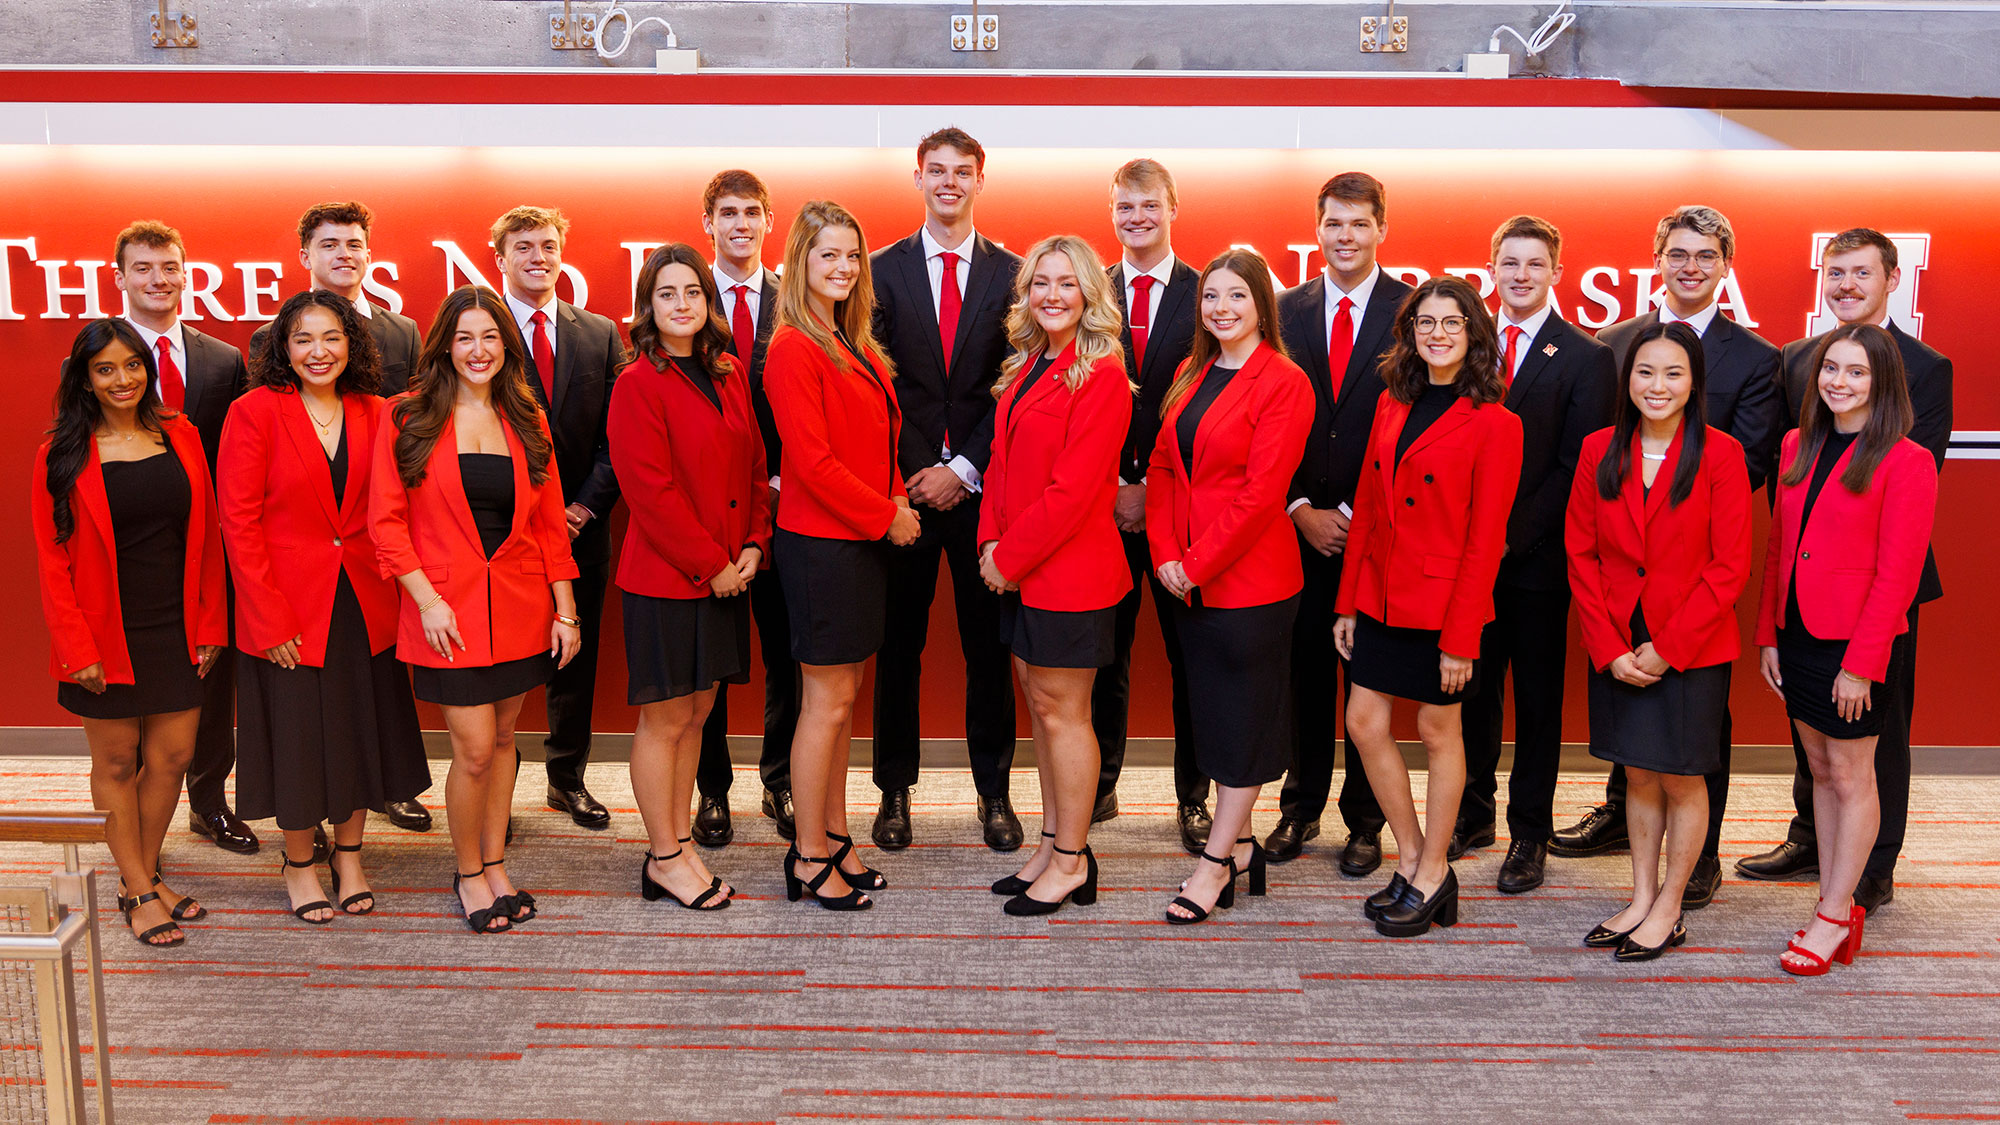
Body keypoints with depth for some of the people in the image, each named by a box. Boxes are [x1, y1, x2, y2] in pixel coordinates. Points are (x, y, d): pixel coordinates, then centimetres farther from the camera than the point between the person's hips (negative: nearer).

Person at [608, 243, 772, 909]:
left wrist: (753, 545, 0)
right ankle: (664, 859, 15)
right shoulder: (638, 386, -10)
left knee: (695, 714, 13)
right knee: (664, 720, 3)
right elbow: (651, 491, -16)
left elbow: (754, 466, 13)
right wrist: (712, 565, -14)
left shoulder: (729, 377, 11)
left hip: (725, 574, 7)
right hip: (665, 578, -7)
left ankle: (680, 844, 25)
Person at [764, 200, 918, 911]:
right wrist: (886, 515, -13)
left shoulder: (855, 347, 14)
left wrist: (896, 501, 2)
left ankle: (834, 839, 25)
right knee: (828, 701, -1)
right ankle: (809, 860, 10)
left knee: (843, 697, 14)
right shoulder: (794, 349, -14)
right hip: (821, 543, -9)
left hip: (862, 539, 9)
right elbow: (812, 460, -19)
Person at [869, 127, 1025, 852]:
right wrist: (914, 473, -8)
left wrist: (964, 470, -7)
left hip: (982, 485, 0)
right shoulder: (883, 270, 6)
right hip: (903, 485, 0)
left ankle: (994, 791, 18)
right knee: (898, 648, 5)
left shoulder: (1011, 273, 5)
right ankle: (895, 791, 17)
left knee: (989, 646, 6)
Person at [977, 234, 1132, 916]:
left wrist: (1010, 555, -14)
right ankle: (1052, 846, 26)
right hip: (1019, 570, 8)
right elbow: (1002, 461, 13)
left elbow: (1072, 488, -19)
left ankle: (1072, 863, 12)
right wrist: (991, 542, -1)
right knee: (1040, 705, 14)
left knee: (1062, 710, 0)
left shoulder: (1101, 376, -14)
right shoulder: (1025, 369, 13)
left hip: (1071, 570, -8)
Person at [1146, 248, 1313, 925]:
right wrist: (1165, 553, -3)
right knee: (1211, 708, 13)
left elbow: (1262, 490, -16)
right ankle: (1238, 842, 26)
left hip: (1248, 578, -7)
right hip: (1188, 579, 7)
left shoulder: (1284, 383, -10)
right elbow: (1163, 468, 10)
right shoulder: (1190, 376, 12)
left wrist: (1198, 562, -15)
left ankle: (1215, 862, 10)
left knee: (1244, 713, 3)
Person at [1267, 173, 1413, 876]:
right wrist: (1301, 510, -3)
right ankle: (1300, 809, 22)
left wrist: (1357, 516, -9)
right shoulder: (1286, 311, 8)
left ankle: (1364, 820, 17)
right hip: (1301, 523, 2)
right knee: (1304, 672, 9)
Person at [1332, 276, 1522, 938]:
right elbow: (1367, 507, 10)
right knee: (1365, 724, 6)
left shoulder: (1493, 423, -10)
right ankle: (1413, 859, 23)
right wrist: (1349, 601, 7)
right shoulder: (1393, 406, 8)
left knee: (1438, 732, 6)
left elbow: (1485, 541, -12)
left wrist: (1460, 636, -15)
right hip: (1381, 598, 6)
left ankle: (1431, 876, 21)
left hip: (1442, 603, -6)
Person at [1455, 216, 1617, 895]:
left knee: (1537, 700, 6)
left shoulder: (1587, 359, -2)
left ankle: (1529, 833, 17)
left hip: (1537, 556, -3)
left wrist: (1512, 535, -14)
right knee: (1471, 690, 11)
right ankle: (1473, 813, 26)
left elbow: (1576, 466, -8)